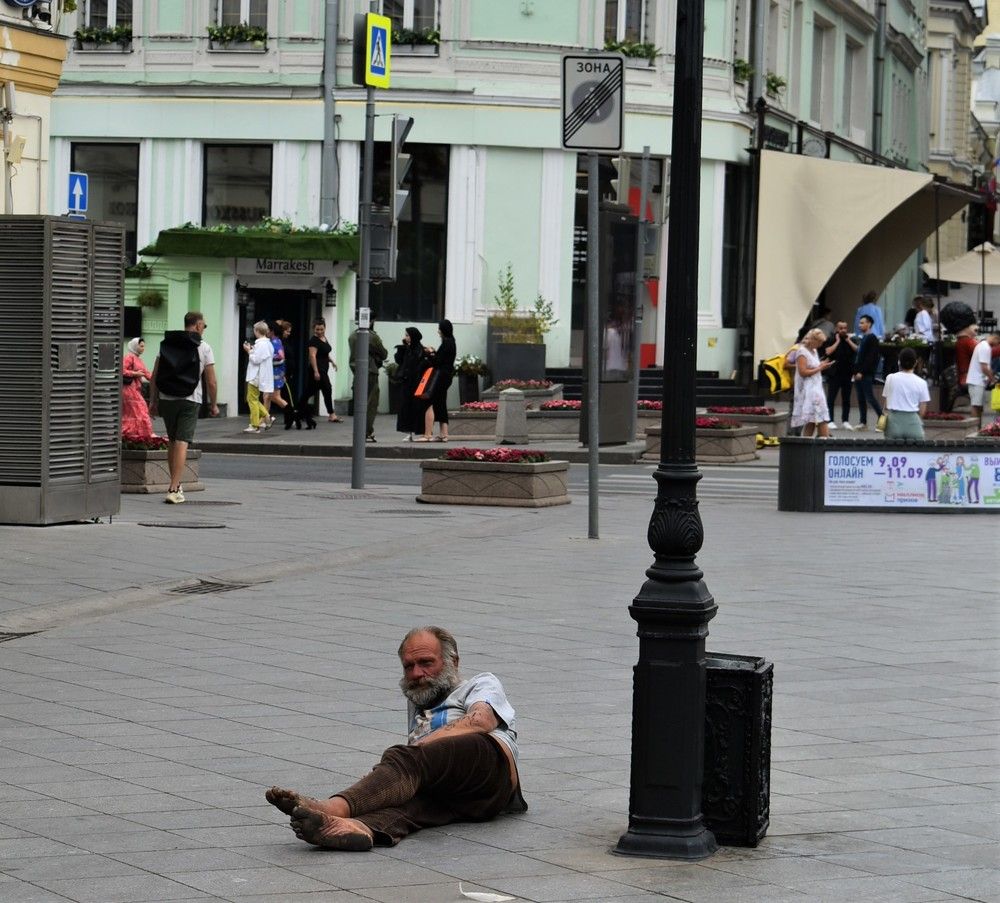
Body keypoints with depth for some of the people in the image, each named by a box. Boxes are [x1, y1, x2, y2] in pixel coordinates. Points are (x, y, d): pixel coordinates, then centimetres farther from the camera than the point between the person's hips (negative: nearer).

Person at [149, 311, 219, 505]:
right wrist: (213, 405, 10)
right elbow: (211, 382, -2)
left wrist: (153, 400, 12)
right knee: (182, 443, -6)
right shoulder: (204, 348, -1)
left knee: (172, 441, 17)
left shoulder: (167, 343, 7)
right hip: (190, 401, -4)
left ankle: (175, 484, 24)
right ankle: (174, 489, -13)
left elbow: (154, 376, 6)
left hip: (166, 399, 4)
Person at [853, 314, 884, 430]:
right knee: (861, 399, 8)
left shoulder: (872, 339, -10)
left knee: (870, 397, -8)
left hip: (867, 374, -9)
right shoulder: (863, 339, 16)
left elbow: (871, 358, -18)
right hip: (859, 373, 9)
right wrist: (856, 371, 11)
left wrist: (861, 372, -20)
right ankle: (863, 422, 11)